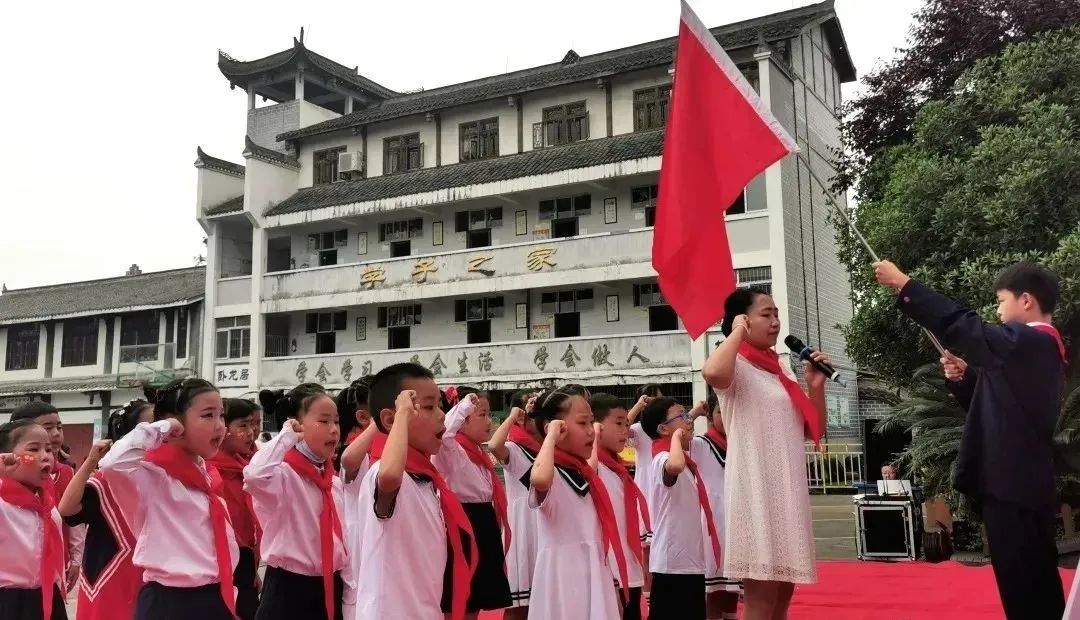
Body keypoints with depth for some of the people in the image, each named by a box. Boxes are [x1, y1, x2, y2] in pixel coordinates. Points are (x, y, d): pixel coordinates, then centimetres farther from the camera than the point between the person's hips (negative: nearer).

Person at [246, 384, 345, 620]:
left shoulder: (334, 480, 9)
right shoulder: (284, 474, -14)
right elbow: (254, 475, -40)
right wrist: (286, 436, -26)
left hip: (330, 590, 7)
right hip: (289, 590, -7)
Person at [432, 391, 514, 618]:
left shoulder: (478, 452, 14)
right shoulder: (451, 450, -15)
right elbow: (441, 432, -38)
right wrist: (464, 406, -28)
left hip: (483, 529, 9)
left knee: (474, 607, 15)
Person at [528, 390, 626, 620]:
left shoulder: (585, 473, 12)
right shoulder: (550, 473, -14)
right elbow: (540, 480, -42)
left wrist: (611, 590, 20)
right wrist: (551, 437, -26)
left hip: (594, 576, 8)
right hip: (563, 578, -8)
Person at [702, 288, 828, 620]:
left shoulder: (781, 368, 17)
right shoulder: (736, 365, -6)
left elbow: (814, 431, 18)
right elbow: (712, 373, -34)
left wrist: (816, 385, 2)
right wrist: (737, 332, -16)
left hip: (788, 489, 8)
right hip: (755, 489, -8)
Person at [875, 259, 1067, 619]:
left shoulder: (1028, 342, -14)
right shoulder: (1040, 346, 17)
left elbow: (964, 328, -22)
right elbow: (999, 400, 22)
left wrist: (903, 285, -18)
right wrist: (964, 377, 4)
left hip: (1012, 482, -10)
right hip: (1026, 481, 10)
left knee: (1022, 582, -5)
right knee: (1035, 579, 16)